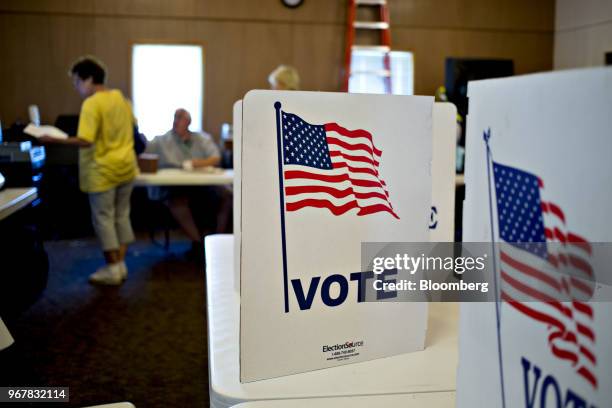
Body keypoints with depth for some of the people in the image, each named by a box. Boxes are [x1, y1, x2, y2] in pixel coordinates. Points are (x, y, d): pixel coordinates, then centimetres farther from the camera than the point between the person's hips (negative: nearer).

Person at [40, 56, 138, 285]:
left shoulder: (91, 104, -17)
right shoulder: (120, 97, 7)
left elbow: (85, 141, -25)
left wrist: (54, 140, -18)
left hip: (104, 171, -7)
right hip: (126, 166, 7)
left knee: (103, 219, 4)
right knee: (122, 216, 14)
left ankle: (112, 270, 9)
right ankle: (121, 265, 19)